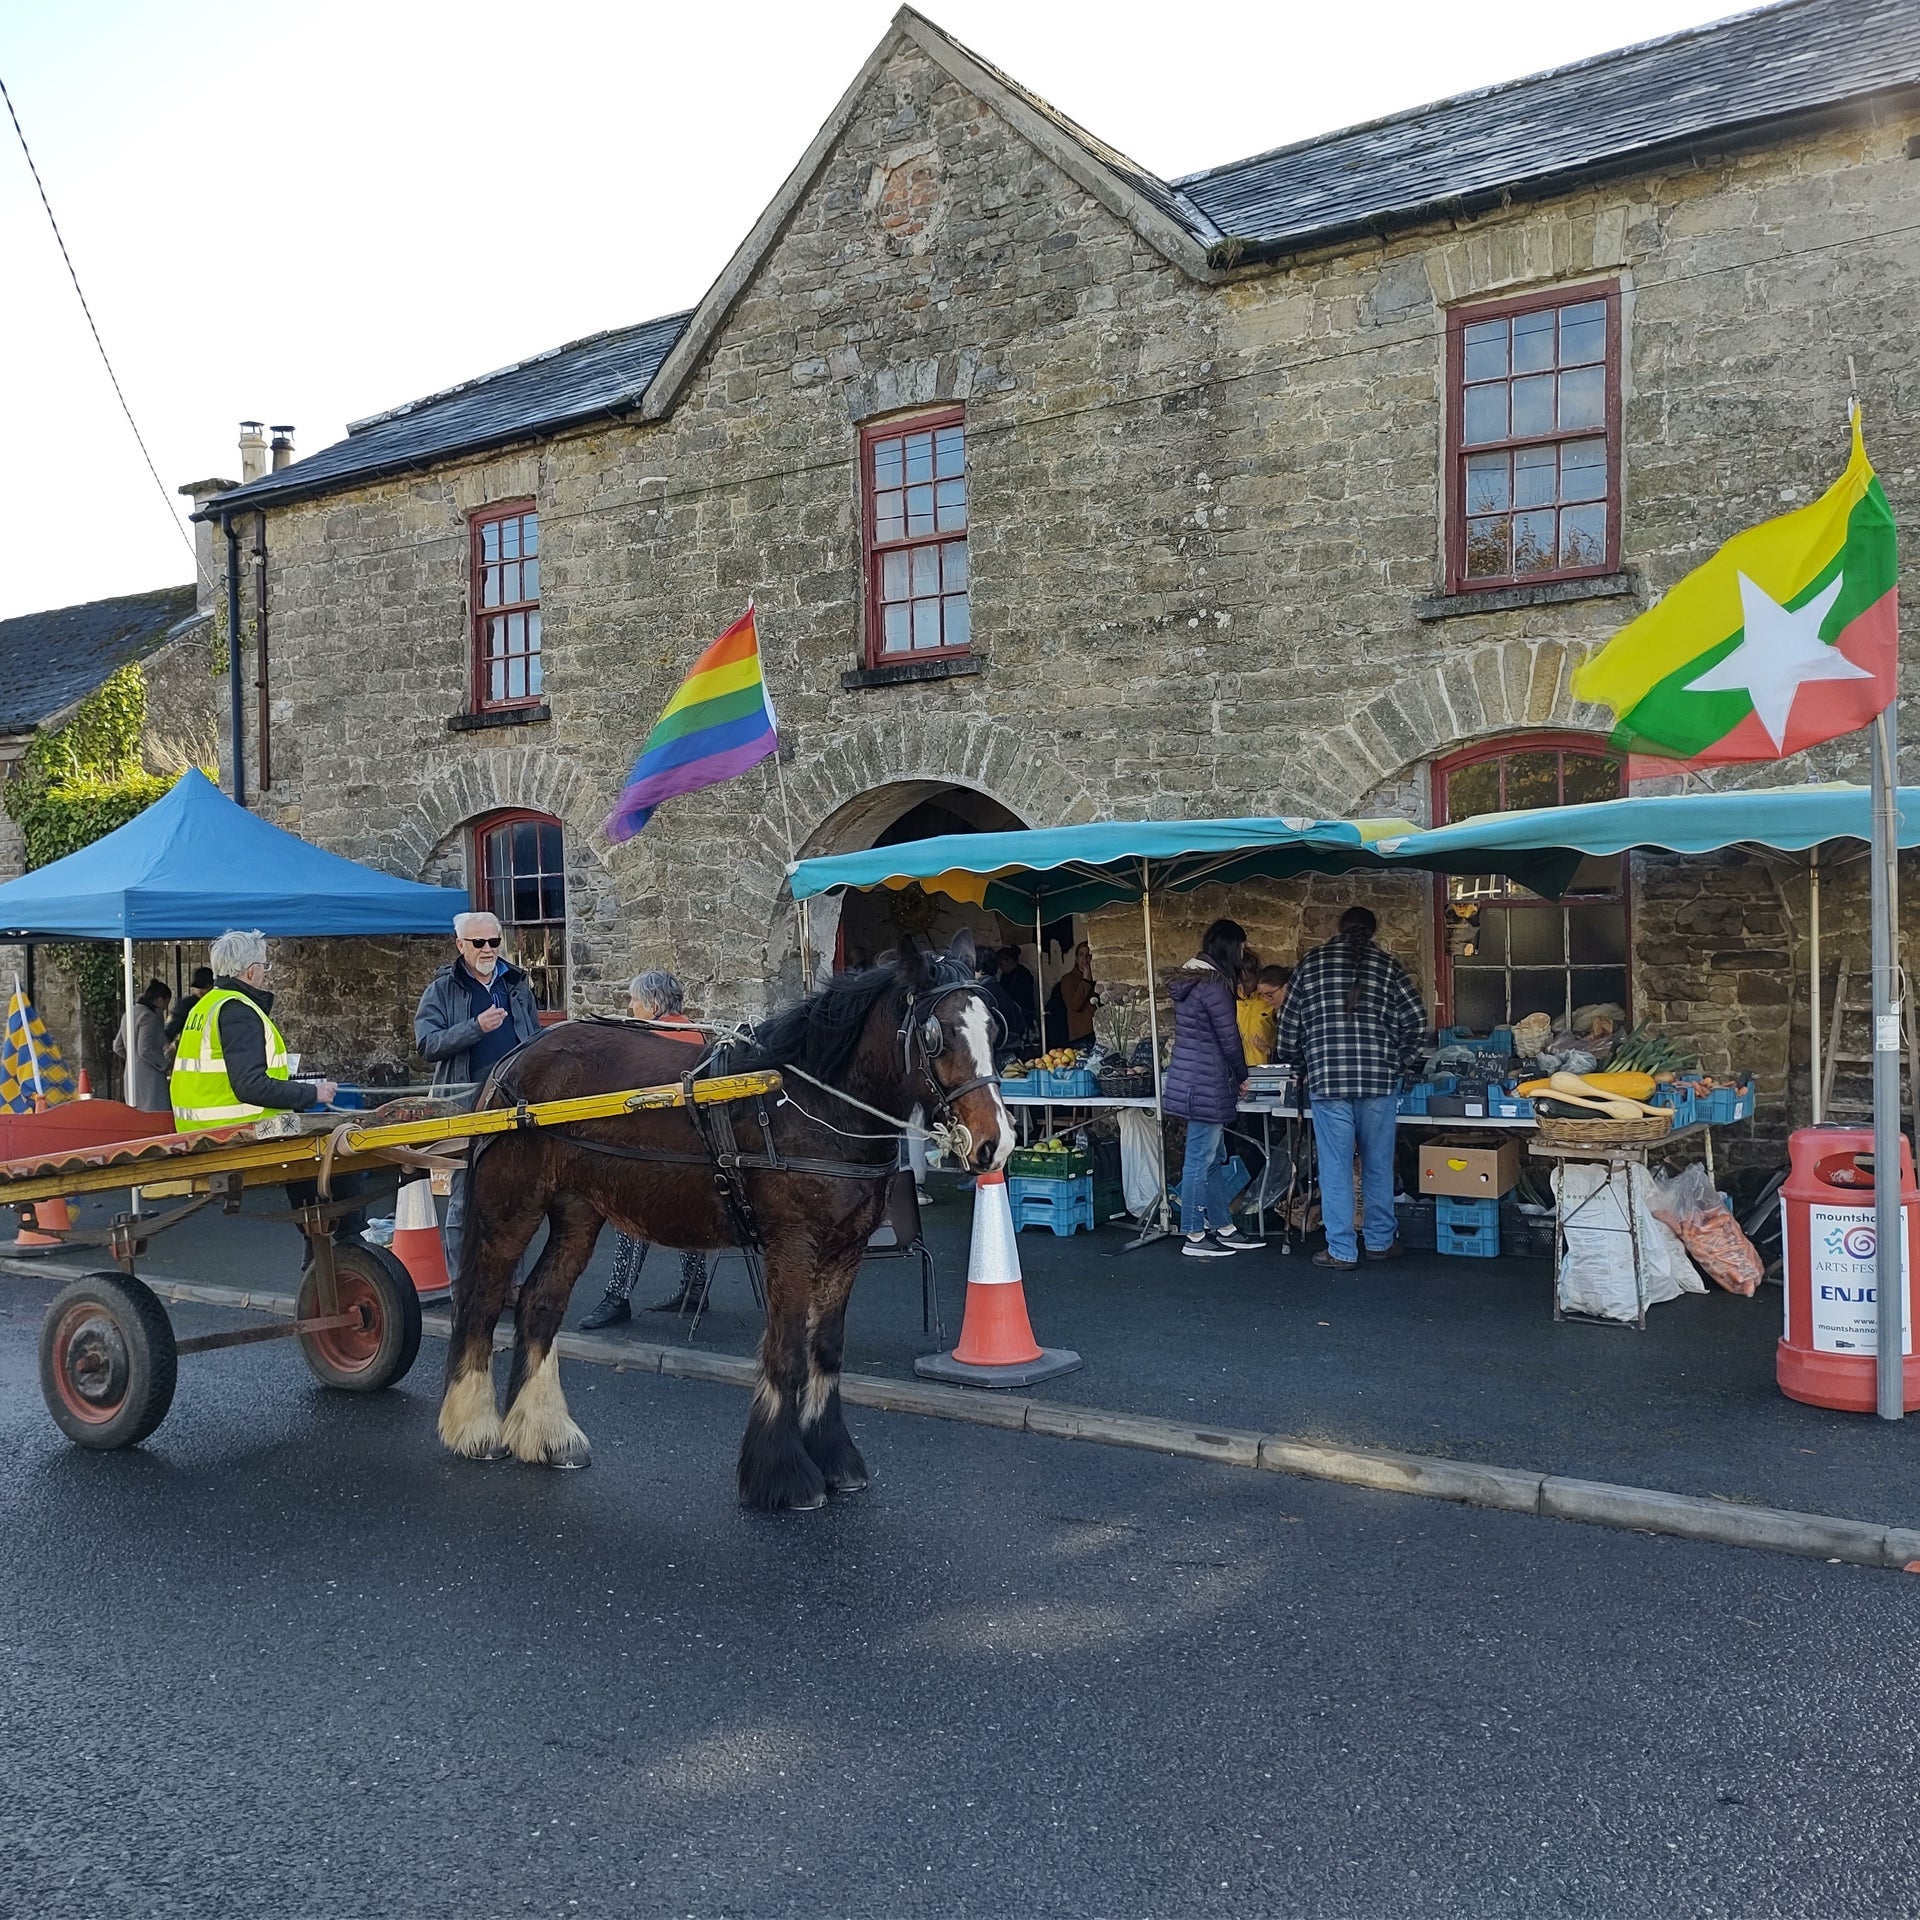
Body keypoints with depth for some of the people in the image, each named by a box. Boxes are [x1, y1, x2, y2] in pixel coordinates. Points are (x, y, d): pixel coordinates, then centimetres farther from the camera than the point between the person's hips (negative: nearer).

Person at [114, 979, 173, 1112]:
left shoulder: (129, 1015, 16)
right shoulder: (150, 1017, -13)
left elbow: (118, 1047, 23)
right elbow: (145, 1050, -20)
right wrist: (165, 1064, -10)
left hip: (131, 1075, 10)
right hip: (149, 1079, -10)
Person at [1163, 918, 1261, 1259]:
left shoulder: (1189, 979, 13)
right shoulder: (1213, 984, -17)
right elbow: (1228, 1038, -13)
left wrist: (1232, 1076, 20)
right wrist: (1241, 1076, 3)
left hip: (1191, 1079, 10)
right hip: (1207, 1086, -10)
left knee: (1213, 1158, 16)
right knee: (1201, 1160, -2)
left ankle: (1223, 1227, 25)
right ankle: (1194, 1238, 5)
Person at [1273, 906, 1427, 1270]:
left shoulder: (1312, 963, 6)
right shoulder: (1387, 964, 6)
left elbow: (1289, 1026, 7)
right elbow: (1417, 1022, 2)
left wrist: (1301, 1067, 22)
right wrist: (1397, 1063, 15)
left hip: (1326, 1079, -1)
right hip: (1378, 1079, 1)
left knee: (1335, 1166, 4)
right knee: (1378, 1164, 13)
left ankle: (1341, 1250, 7)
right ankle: (1379, 1242, 23)